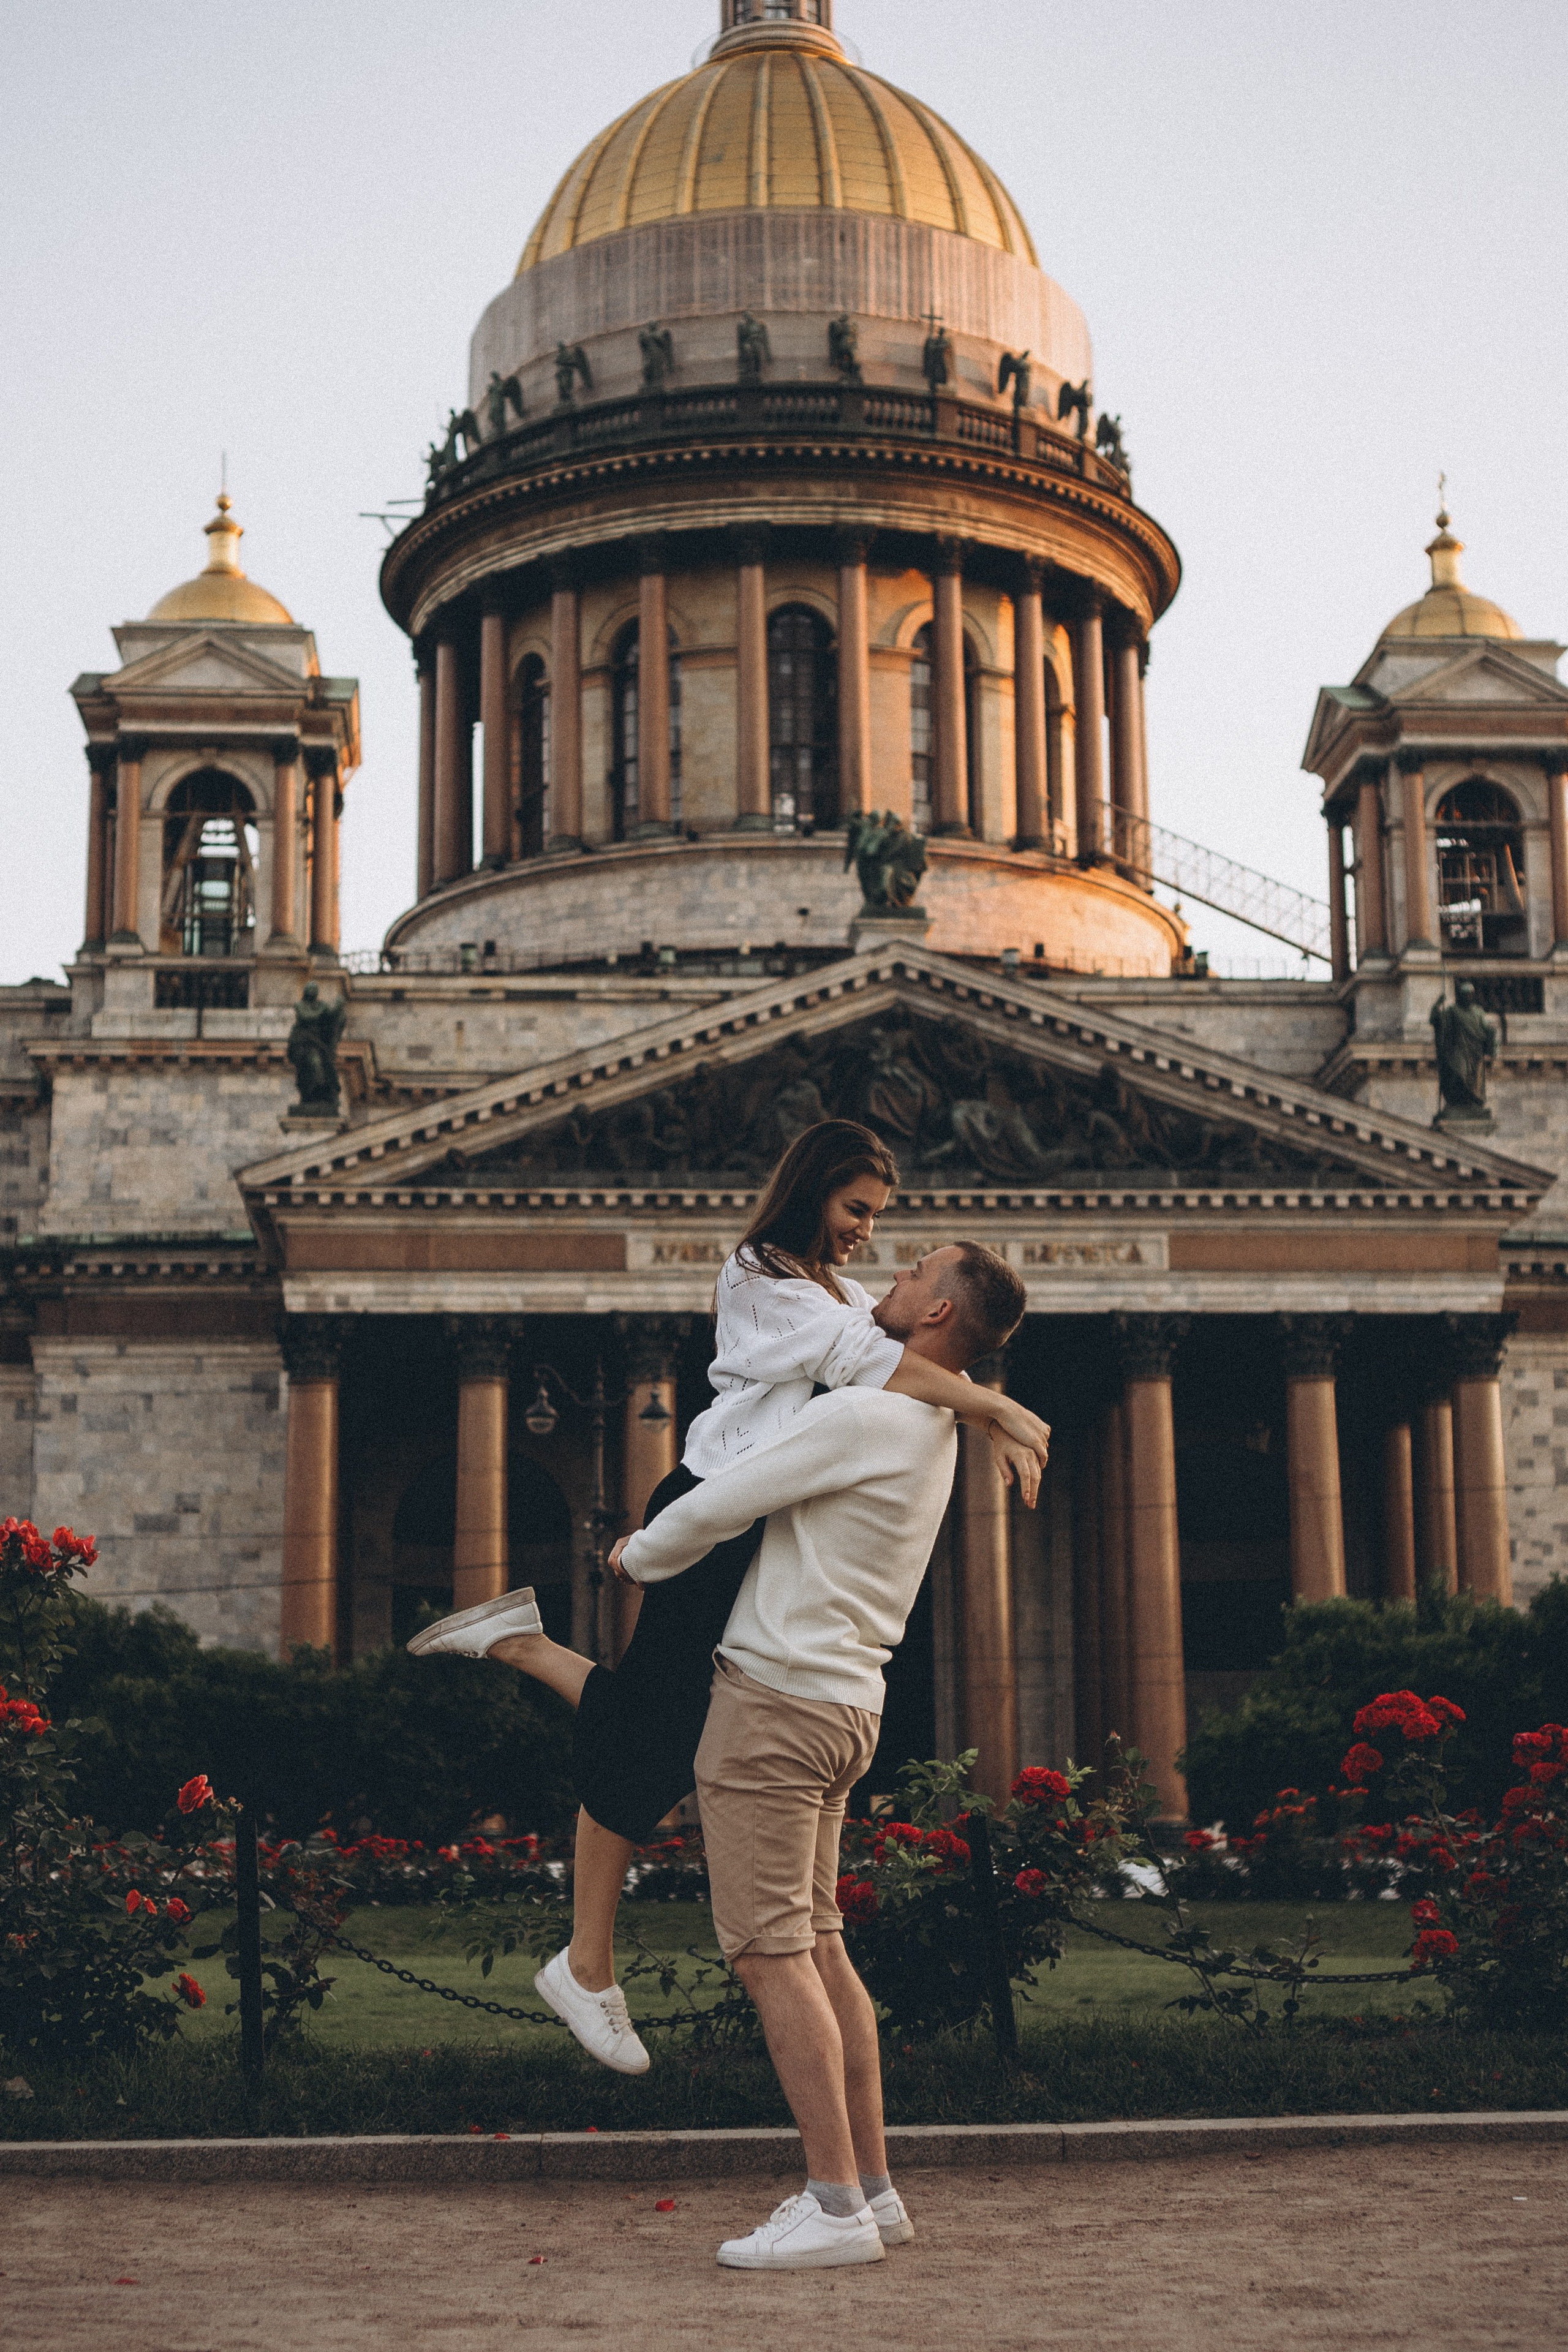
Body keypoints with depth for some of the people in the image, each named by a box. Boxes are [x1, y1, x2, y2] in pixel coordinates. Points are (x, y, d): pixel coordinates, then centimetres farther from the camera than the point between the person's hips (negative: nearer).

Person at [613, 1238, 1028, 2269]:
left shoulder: (862, 1418, -17)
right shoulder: (932, 1432, 13)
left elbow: (717, 1508, -13)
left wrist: (637, 1555, 6)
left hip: (776, 1699, -9)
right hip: (842, 1709, 9)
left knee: (770, 1952, -7)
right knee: (818, 1947, 13)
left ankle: (835, 2206, -7)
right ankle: (873, 2186, 15)